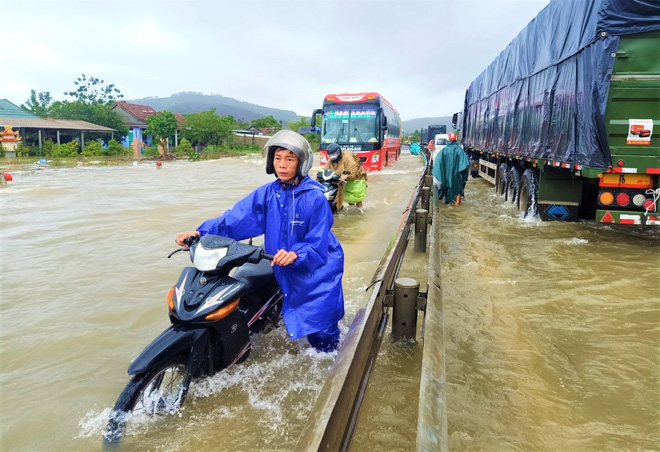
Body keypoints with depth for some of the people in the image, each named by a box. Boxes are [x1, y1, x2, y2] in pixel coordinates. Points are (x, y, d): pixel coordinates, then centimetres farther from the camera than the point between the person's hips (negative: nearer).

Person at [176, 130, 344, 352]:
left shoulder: (315, 197, -18)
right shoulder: (267, 193, -3)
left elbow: (318, 241, -19)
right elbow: (236, 217, -10)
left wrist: (295, 254, -38)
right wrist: (201, 232, -21)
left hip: (318, 267, -4)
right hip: (288, 271, 5)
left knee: (321, 327, 1)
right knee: (299, 323, 17)